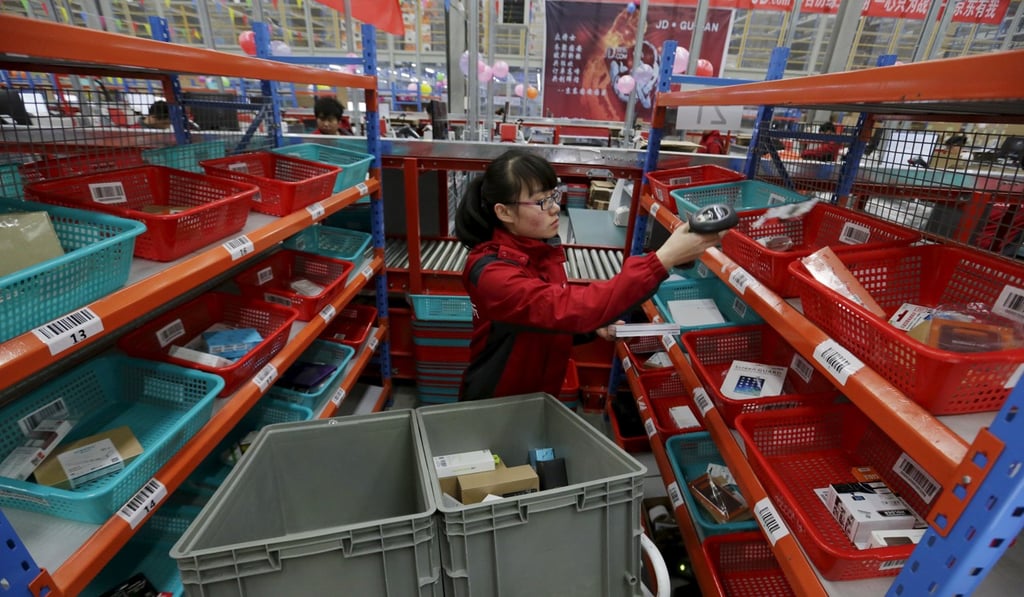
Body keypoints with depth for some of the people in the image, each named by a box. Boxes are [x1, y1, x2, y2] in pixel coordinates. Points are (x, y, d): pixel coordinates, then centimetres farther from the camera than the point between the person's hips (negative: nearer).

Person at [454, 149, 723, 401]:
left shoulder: (543, 248, -4)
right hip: (495, 406, -6)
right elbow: (570, 307, -40)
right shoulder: (491, 272, -28)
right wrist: (662, 260, -42)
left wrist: (594, 325, -8)